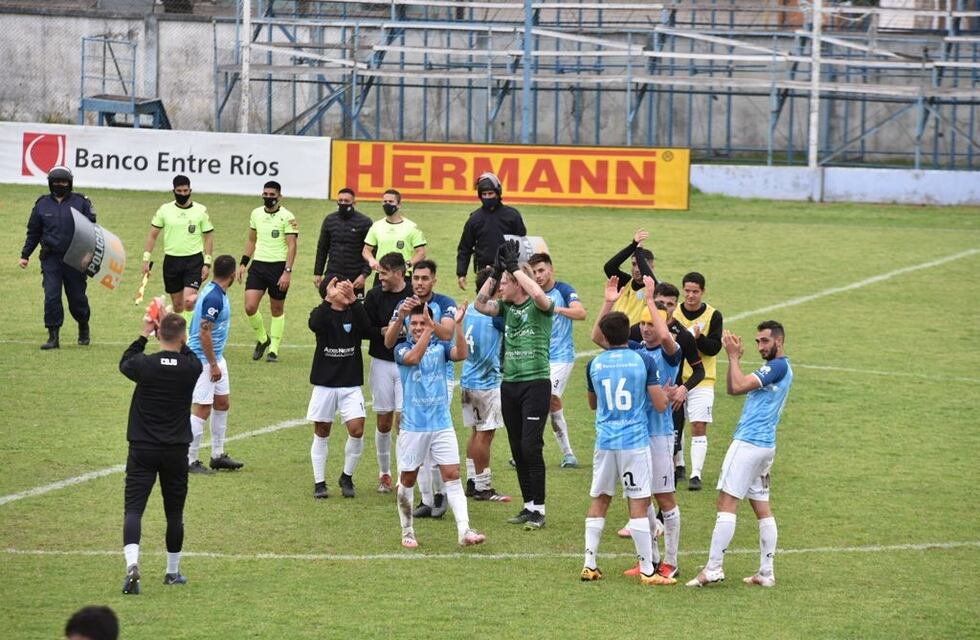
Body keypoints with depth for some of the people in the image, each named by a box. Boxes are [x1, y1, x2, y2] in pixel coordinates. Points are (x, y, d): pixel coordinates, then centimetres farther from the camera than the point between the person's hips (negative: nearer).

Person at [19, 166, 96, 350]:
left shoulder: (81, 203, 2)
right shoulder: (42, 205, 8)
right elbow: (33, 233, 15)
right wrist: (25, 255, 11)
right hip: (50, 259, 1)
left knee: (77, 297, 6)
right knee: (51, 297, -7)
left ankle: (84, 328, 31)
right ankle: (53, 336, -2)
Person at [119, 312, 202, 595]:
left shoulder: (145, 364, -11)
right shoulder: (191, 368, -7)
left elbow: (125, 363, 13)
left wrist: (144, 334, 18)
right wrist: (174, 330, 14)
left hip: (142, 449, -1)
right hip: (176, 451, 2)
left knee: (134, 508, -6)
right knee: (174, 512, 15)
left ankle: (132, 564, -28)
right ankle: (173, 571, 27)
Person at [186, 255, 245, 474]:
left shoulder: (217, 293, 7)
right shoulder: (213, 298, -23)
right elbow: (204, 333, -24)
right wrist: (213, 365, -20)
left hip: (216, 357, 10)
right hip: (204, 359, -10)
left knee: (222, 403, 16)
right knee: (202, 410, -6)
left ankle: (218, 455, 24)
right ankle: (189, 460, 0)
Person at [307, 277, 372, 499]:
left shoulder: (354, 313, 2)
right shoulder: (321, 313, -1)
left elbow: (367, 330, -19)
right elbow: (314, 325, -25)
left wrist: (354, 300, -27)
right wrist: (328, 300, -36)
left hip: (351, 384, 1)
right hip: (324, 383, 0)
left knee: (357, 430, -11)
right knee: (321, 432, 6)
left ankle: (347, 477, 10)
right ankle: (319, 482, 17)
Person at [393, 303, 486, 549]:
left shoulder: (440, 347, 4)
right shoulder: (402, 349, -1)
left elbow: (461, 354, -16)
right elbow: (413, 358, -24)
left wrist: (458, 325, -27)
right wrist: (430, 331, -32)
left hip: (442, 424, 1)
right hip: (413, 425, -1)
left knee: (452, 475, -8)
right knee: (407, 480, 8)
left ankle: (464, 530, -14)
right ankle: (407, 531, 23)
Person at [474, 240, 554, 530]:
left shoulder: (539, 307, -7)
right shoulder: (506, 307, 12)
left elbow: (539, 295, -28)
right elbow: (480, 305, 1)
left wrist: (513, 266, -20)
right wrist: (496, 269, -4)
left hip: (536, 383, -7)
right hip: (509, 384, 7)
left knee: (531, 446, -11)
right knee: (517, 449, 9)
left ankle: (538, 509, -5)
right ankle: (528, 505, 16)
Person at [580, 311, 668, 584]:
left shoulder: (594, 365, 3)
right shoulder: (643, 361, -6)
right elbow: (660, 404, -6)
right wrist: (665, 392, 16)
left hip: (605, 441, 3)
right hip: (635, 441, -3)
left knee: (599, 501, 13)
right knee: (639, 504, -2)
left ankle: (589, 565, 13)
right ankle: (647, 571, -3)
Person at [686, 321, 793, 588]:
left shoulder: (778, 366, -12)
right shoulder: (778, 368, 19)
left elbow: (739, 385, -19)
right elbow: (734, 389, 18)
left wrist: (734, 357, -6)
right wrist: (735, 358, 7)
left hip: (748, 443, -10)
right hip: (765, 445, 10)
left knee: (726, 502, -11)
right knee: (762, 507, 9)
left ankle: (713, 568, -14)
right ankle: (766, 573, 9)